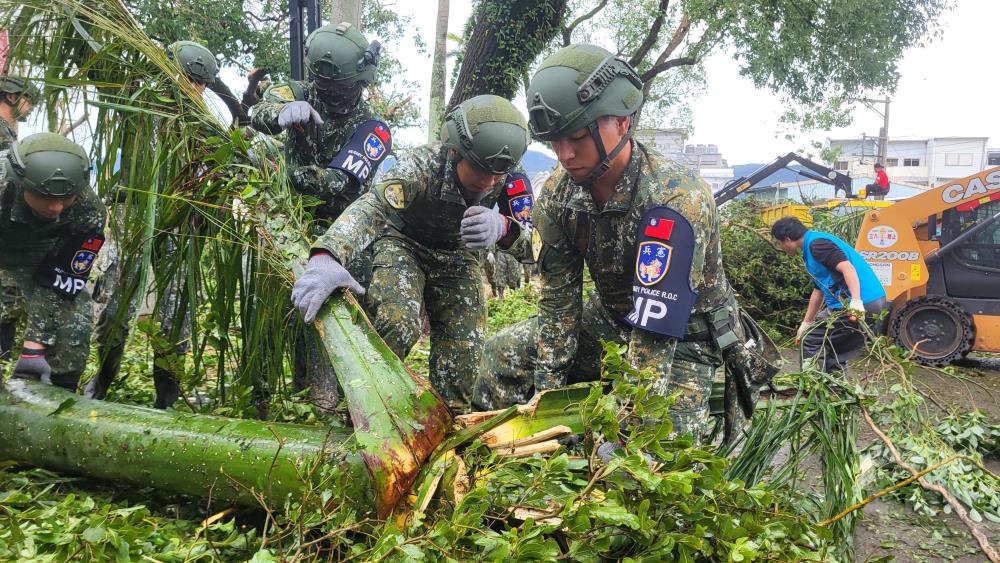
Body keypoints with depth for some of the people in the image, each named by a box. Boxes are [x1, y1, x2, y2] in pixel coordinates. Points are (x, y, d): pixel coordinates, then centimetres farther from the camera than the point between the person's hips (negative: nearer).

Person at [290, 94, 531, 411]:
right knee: (398, 323, -29)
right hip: (405, 244, -4)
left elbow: (527, 243, -21)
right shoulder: (423, 165, -34)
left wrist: (503, 226, -48)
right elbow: (373, 206, -48)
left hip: (457, 256, 4)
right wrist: (326, 257, -67)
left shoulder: (509, 179, -20)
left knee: (465, 350, -8)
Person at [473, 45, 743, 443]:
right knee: (503, 354, -2)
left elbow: (656, 330, -35)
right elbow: (557, 299, -9)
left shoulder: (676, 201, -33)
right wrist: (548, 389, -13)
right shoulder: (558, 193, -14)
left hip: (683, 336, -5)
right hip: (611, 317, 6)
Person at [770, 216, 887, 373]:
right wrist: (806, 324, 34)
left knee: (810, 342, -1)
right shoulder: (812, 246, 22)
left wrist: (856, 301, -34)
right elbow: (819, 290, 30)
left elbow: (847, 267, -24)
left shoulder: (816, 243, -10)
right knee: (837, 350, 19)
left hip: (861, 302, -10)